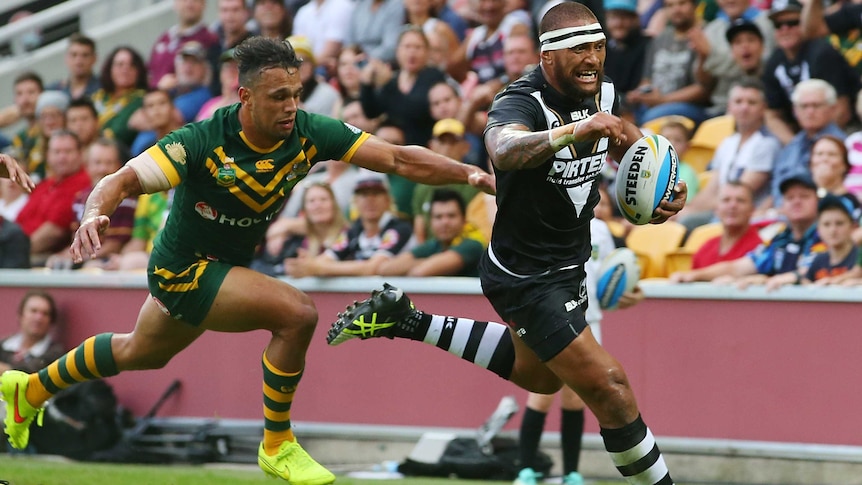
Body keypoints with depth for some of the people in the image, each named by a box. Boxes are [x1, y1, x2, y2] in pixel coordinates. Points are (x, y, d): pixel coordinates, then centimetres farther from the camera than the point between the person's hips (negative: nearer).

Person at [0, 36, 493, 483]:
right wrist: (95, 214, -55)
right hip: (183, 269, -7)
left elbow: (400, 159, -24)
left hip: (229, 265, 7)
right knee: (297, 313, -25)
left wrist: (471, 174, -36)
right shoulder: (203, 142, -30)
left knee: (141, 354, 31)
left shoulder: (310, 133, -19)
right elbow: (123, 180, -33)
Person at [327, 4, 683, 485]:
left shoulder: (603, 93, -6)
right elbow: (504, 149, -53)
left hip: (567, 264, 9)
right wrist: (576, 129, -67)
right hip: (526, 277, -9)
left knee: (537, 373, 31)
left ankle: (403, 321, 34)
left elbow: (634, 146, 16)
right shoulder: (523, 102, -28)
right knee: (610, 389, -12)